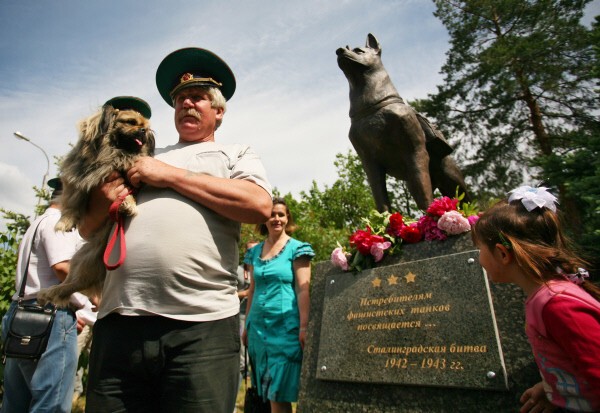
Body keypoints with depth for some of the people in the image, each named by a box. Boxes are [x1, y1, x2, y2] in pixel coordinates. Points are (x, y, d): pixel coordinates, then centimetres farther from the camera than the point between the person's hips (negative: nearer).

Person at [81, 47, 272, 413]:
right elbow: (87, 229, 24)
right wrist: (101, 203, -1)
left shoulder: (236, 154, 12)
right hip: (120, 321, 4)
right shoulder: (142, 158, 24)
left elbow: (259, 205, -10)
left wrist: (171, 176, -6)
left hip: (201, 325, -3)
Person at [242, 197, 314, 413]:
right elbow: (252, 290, 15)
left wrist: (304, 326, -15)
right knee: (267, 389, 13)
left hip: (286, 326, -5)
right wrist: (247, 325, 15)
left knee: (279, 391, -2)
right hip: (259, 326, 5)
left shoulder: (297, 249, -3)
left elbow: (303, 289, -9)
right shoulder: (255, 252, 11)